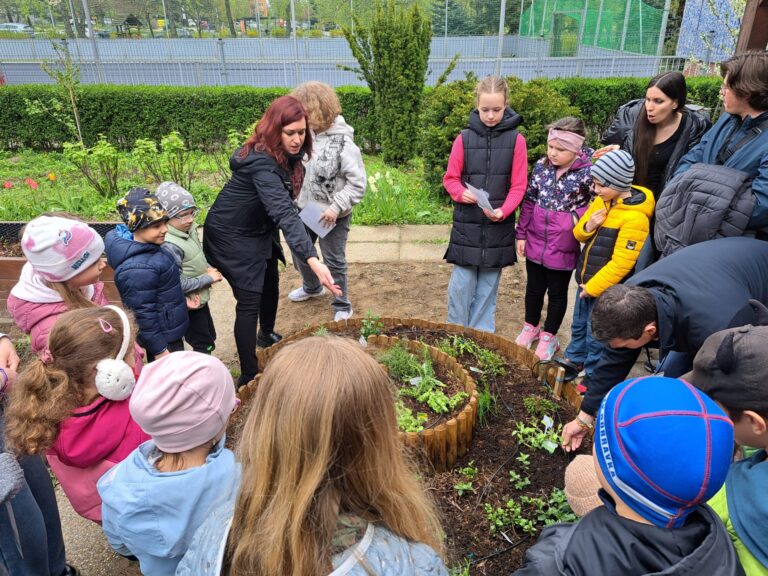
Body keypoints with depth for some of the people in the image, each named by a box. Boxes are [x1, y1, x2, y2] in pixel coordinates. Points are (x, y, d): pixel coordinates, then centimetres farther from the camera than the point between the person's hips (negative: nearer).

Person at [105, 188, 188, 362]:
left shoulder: (149, 247, -1)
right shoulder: (138, 268, -31)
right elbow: (144, 313, -26)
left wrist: (181, 300, 20)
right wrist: (159, 349, -20)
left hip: (170, 329, 9)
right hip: (161, 337, -9)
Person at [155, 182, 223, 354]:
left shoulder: (189, 229, -4)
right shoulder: (170, 245, -29)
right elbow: (178, 284, -28)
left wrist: (209, 268, -7)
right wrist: (209, 278, -20)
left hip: (200, 298, 8)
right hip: (190, 304, -8)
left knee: (209, 338, 23)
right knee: (203, 345, 6)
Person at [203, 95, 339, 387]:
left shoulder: (285, 154, -6)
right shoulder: (262, 164, -35)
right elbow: (285, 213, -47)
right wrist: (312, 260, -56)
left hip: (259, 229, 9)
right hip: (231, 235, -9)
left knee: (271, 284, 22)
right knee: (249, 301, -9)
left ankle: (267, 335, 49)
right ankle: (248, 376, 0)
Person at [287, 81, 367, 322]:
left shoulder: (343, 143, -20)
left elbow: (358, 183, -19)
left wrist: (336, 207, -23)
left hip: (331, 215, -7)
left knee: (334, 261, 4)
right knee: (299, 251, 22)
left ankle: (342, 306, 26)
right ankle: (312, 287, 50)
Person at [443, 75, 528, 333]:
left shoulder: (516, 140, -3)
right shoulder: (464, 138, -2)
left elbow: (519, 185, -2)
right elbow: (450, 178, 4)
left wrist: (503, 211, -18)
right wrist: (463, 193, -16)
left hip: (498, 225, 0)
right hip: (466, 224, 0)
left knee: (488, 285, 10)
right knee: (461, 284, 4)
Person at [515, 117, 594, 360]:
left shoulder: (588, 173, -14)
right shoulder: (541, 165, -2)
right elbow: (529, 201, 5)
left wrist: (576, 216, -21)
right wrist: (521, 234, 6)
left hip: (563, 248, -4)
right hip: (535, 242, 4)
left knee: (557, 293, 14)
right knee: (534, 288, 19)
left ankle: (549, 337, 32)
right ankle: (531, 327, 41)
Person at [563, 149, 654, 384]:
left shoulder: (634, 218, -25)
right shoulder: (602, 201, -1)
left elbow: (621, 263, -24)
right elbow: (578, 233, 9)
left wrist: (593, 286, -19)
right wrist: (587, 227, -14)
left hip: (605, 288, -8)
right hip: (586, 281, 8)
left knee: (596, 335, 8)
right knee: (579, 325, 25)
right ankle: (574, 360, 44)